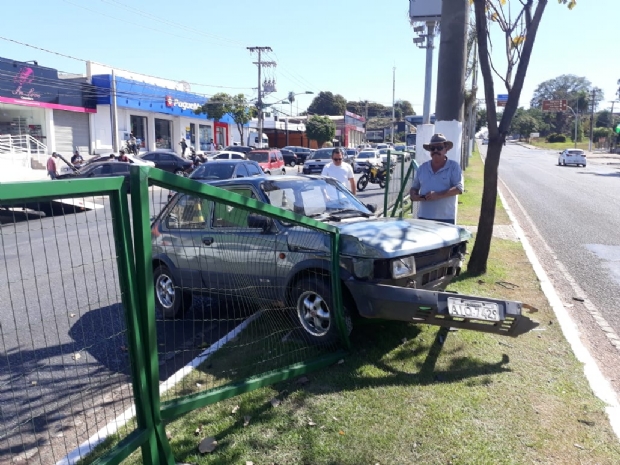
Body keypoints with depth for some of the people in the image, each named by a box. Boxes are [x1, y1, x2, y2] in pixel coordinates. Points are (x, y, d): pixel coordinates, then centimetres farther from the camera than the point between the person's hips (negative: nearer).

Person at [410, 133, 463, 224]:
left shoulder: (453, 167, 0)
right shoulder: (423, 167, 14)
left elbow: (459, 188, -9)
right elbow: (414, 187, 20)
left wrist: (438, 195, -20)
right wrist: (413, 195, -5)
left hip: (446, 218, -4)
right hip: (424, 216, 4)